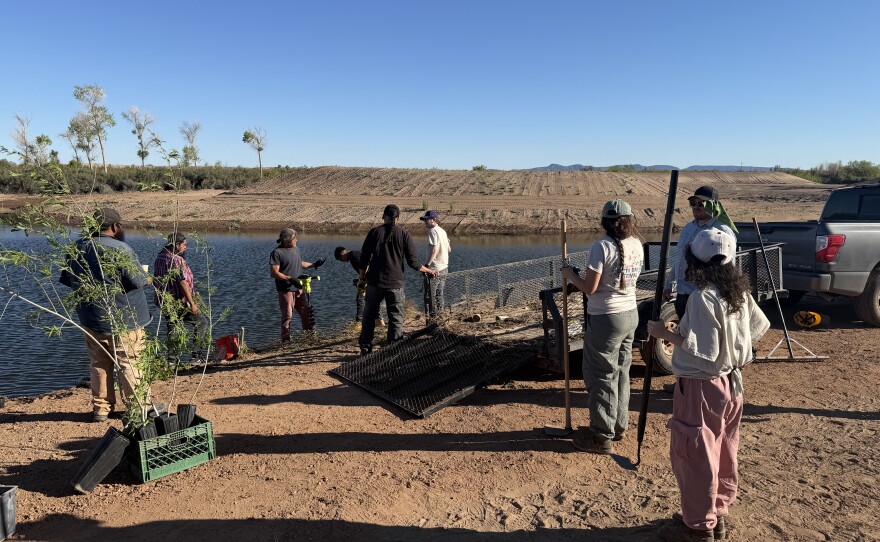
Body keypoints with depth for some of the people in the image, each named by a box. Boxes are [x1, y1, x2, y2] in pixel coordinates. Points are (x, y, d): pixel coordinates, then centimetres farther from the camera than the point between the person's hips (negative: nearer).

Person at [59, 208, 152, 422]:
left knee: (99, 365, 15)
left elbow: (67, 279, 13)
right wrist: (147, 277, 3)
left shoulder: (77, 249, 4)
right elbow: (137, 280, -18)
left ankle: (101, 408, 21)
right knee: (131, 364, 3)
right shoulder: (120, 249, -18)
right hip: (124, 319, -6)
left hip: (91, 319, 6)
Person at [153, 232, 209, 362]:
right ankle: (197, 354, 1)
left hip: (164, 303, 9)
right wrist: (192, 303, -21)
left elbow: (157, 280, 17)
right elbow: (183, 283, -24)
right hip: (180, 303, -8)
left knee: (173, 329, 16)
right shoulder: (176, 260, -19)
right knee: (202, 323, 4)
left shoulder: (158, 258, 9)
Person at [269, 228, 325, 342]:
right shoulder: (277, 253, -12)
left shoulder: (296, 249, 11)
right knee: (287, 316, 0)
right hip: (286, 290, -7)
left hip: (298, 289, 7)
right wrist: (290, 279, -23)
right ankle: (286, 340, 11)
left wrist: (314, 265, 18)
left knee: (306, 312, 12)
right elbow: (274, 273, -17)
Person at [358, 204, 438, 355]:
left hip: (375, 282, 1)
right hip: (395, 284, -1)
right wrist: (429, 271, 13)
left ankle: (365, 348, 19)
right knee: (396, 318, 7)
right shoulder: (404, 234, -1)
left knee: (369, 315, 14)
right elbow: (413, 262, -3)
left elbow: (364, 257, 0)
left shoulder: (375, 231, -1)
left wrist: (362, 275, 16)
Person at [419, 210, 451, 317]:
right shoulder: (443, 231, 12)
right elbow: (449, 249, 17)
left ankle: (432, 318, -1)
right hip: (444, 268, 9)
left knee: (430, 296, -2)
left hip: (434, 269, -9)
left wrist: (427, 264, -23)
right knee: (439, 295, 17)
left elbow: (434, 249, -23)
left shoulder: (433, 231, -13)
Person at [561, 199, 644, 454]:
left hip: (605, 319, -8)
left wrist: (570, 274, -3)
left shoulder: (602, 247, -19)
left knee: (601, 376, 3)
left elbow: (589, 288, -20)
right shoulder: (637, 245, 4)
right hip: (630, 314, 8)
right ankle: (618, 425, 34)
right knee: (621, 372, 19)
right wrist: (587, 274, 14)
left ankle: (602, 436, 12)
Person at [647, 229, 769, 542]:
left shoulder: (702, 298, -23)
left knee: (693, 457, 6)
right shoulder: (740, 293, 2)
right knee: (723, 455, 19)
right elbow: (759, 328, 13)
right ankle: (717, 516, 35)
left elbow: (701, 351, -25)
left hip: (701, 387, -9)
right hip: (731, 383, 9)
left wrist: (665, 334, -16)